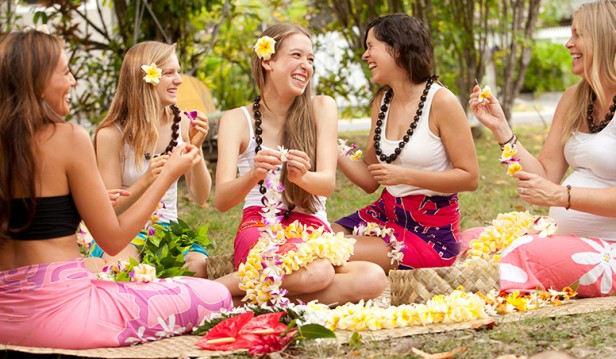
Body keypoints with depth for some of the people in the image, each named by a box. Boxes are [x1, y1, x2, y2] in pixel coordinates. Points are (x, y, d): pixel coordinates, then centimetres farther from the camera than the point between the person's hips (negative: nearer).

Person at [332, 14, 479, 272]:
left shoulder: (441, 102, -14)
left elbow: (470, 178, -14)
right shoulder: (382, 102, 7)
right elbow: (370, 180, 8)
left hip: (432, 231, -7)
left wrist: (404, 175, -19)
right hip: (386, 213, 7)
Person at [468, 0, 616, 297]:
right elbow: (546, 175, 11)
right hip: (561, 235, 8)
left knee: (521, 254, -32)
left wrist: (561, 196, -26)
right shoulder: (574, 100, 12)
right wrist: (500, 127, 2)